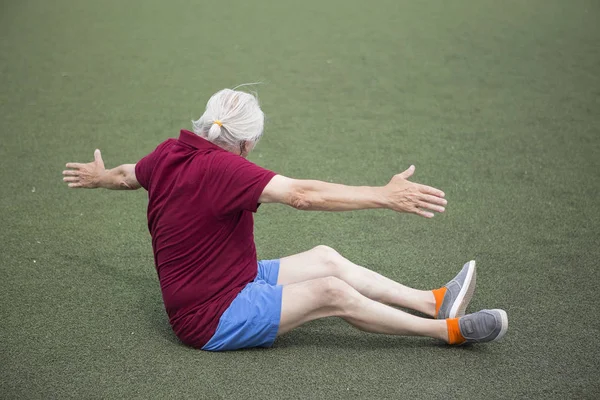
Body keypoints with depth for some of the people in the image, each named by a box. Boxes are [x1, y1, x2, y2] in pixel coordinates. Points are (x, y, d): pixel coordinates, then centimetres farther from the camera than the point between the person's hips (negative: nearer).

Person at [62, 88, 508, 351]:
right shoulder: (220, 167, -29)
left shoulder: (169, 154, -2)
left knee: (324, 258, 5)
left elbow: (128, 174, 20)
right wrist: (384, 195, -37)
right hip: (212, 318, -10)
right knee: (330, 292, -20)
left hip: (222, 284, 10)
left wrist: (99, 177, 43)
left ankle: (433, 300, 7)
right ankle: (449, 329, -9)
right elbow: (302, 195, -36)